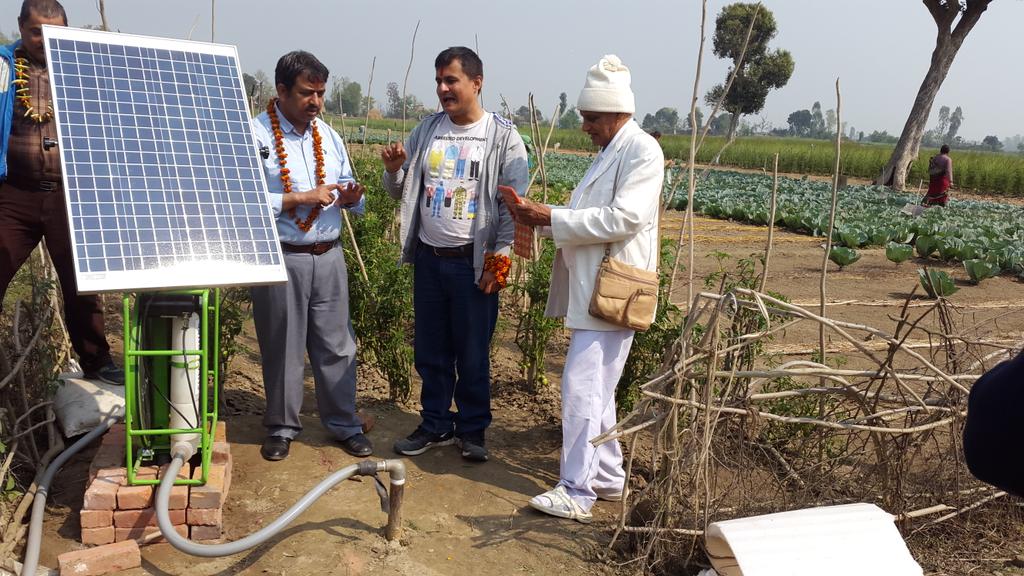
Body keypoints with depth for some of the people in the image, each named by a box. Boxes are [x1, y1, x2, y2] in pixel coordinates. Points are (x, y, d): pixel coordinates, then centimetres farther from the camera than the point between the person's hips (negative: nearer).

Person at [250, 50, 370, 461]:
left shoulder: (329, 137, 12)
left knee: (336, 343, 9)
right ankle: (282, 427, 25)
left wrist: (350, 197, -6)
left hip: (328, 257, 5)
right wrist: (302, 198, -18)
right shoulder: (255, 135, -6)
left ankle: (344, 424, 22)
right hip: (281, 258, -4)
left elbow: (347, 189, 18)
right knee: (282, 347, 8)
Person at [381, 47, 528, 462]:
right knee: (430, 351, 13)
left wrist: (498, 261, -11)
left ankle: (472, 429, 22)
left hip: (473, 263, -4)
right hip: (428, 258, 5)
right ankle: (436, 425, 28)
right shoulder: (427, 130, 9)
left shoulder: (502, 136, -4)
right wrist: (394, 170, -6)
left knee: (473, 355, 5)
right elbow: (401, 193, 16)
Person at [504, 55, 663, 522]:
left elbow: (624, 218, -21)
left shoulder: (642, 150, -10)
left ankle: (576, 491, -2)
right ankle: (608, 478, 27)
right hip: (591, 289, 10)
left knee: (583, 386, -10)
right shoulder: (610, 151, 20)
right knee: (597, 387, 15)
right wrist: (542, 220, 4)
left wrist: (552, 218, -18)